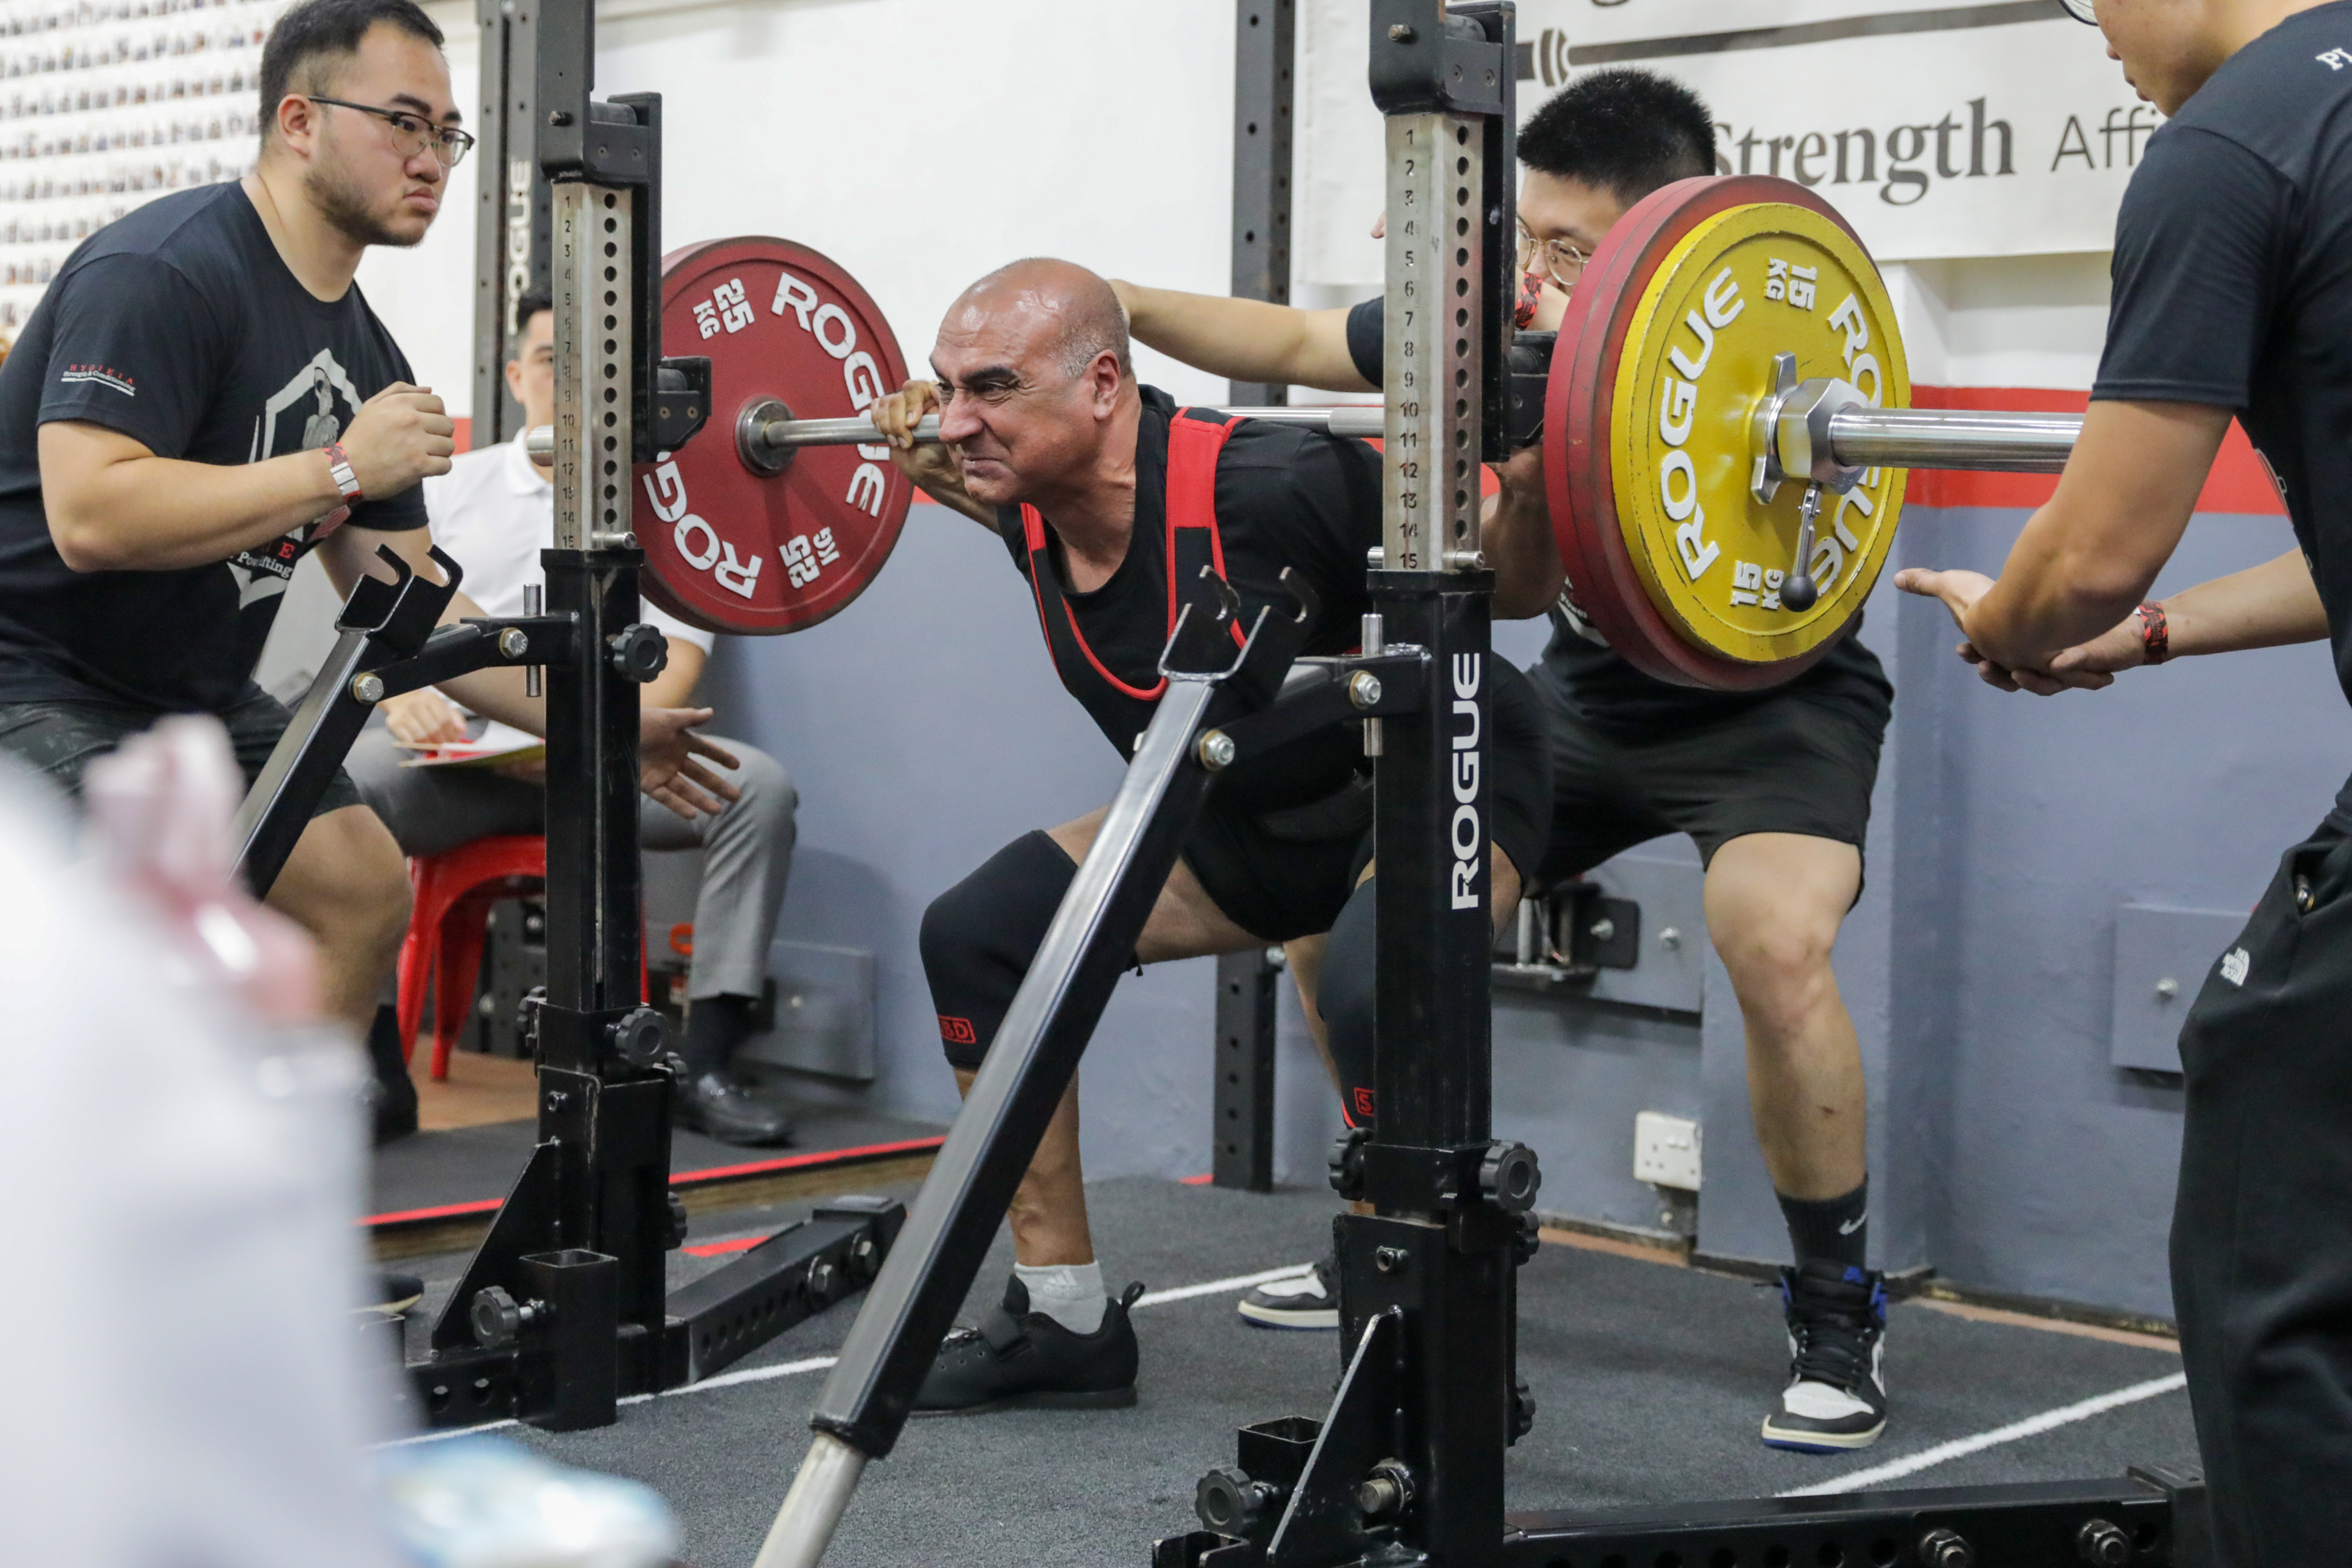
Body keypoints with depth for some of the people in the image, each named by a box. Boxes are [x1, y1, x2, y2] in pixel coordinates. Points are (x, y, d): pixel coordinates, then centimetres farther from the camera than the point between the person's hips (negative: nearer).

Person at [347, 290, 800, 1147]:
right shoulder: (453, 486, 17)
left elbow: (674, 663, 1)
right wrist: (402, 693, -15)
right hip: (458, 754, 0)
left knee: (757, 787, -28)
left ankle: (706, 1068, -23)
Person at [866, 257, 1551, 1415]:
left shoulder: (1265, 491, -35)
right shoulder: (1034, 507, -13)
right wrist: (925, 455, 4)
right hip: (1242, 812, 8)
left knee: (1365, 989, -38)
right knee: (977, 933, 1)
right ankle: (1062, 1322, 10)